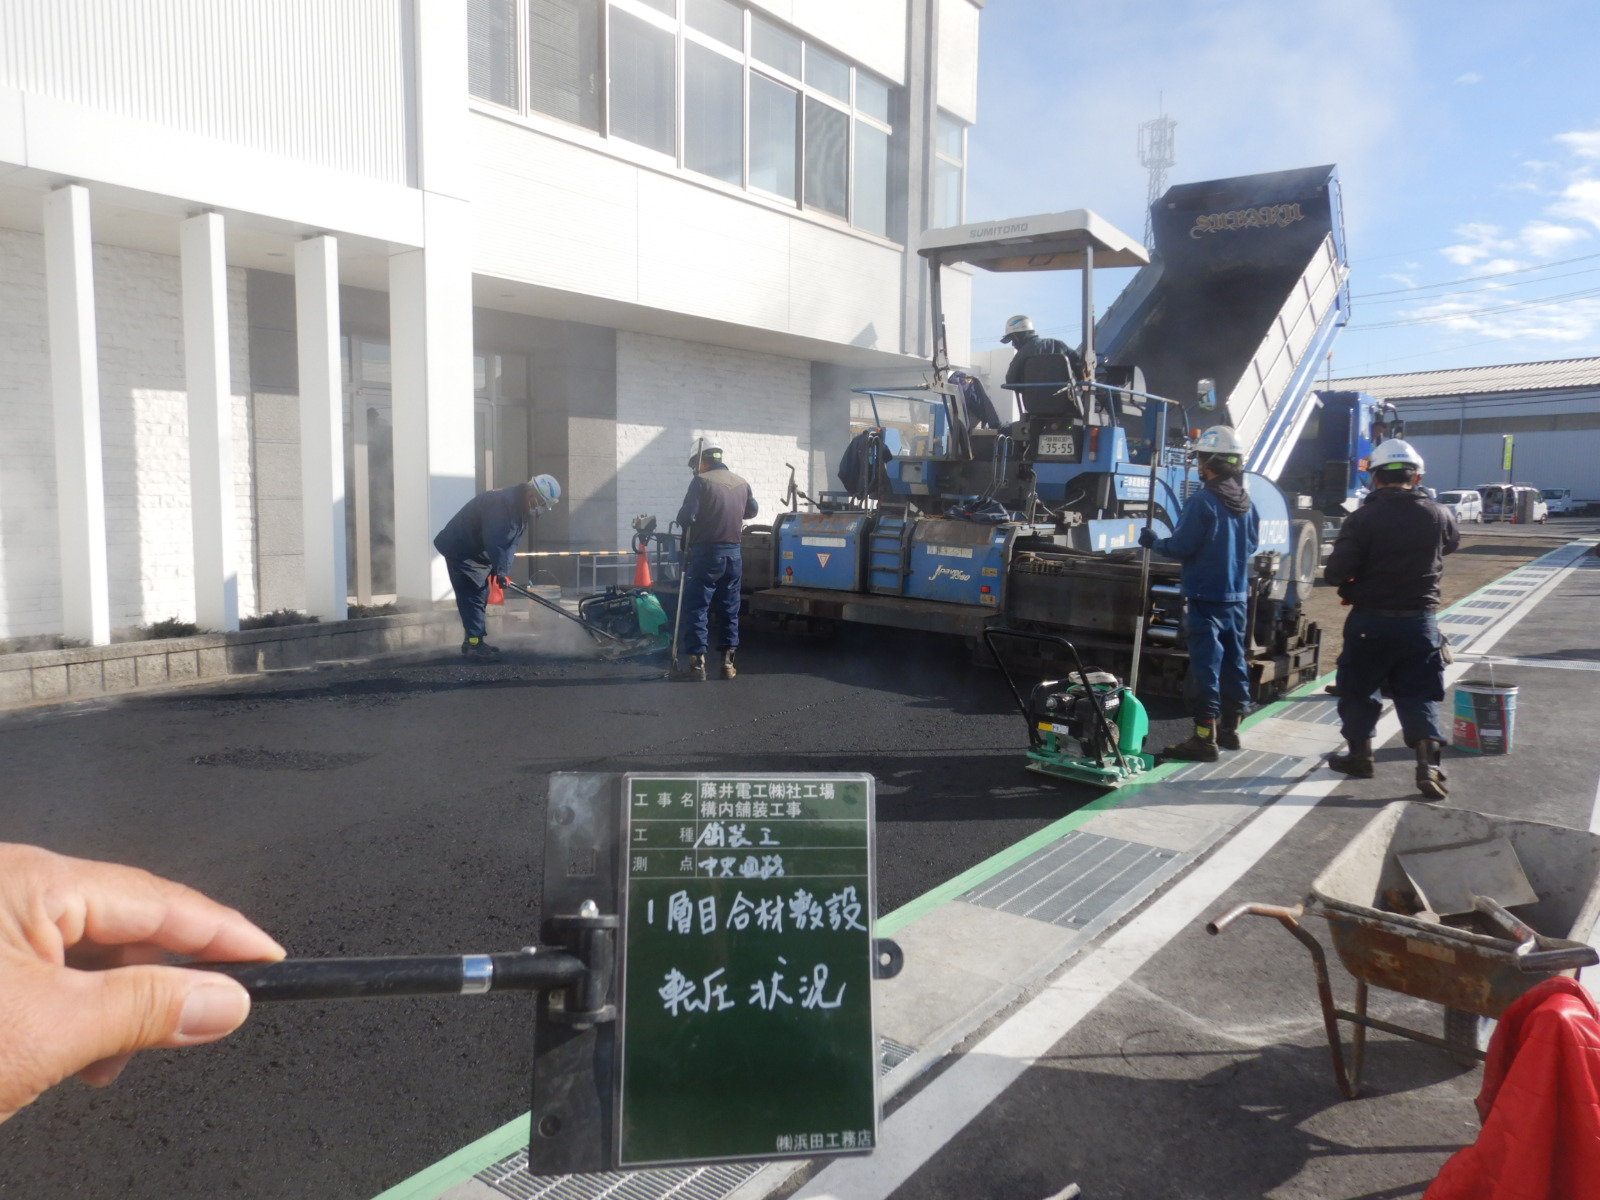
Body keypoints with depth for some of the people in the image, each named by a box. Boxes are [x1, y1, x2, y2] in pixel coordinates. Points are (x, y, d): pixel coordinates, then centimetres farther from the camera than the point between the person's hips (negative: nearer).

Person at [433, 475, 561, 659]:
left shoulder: (520, 507, 5)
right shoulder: (502, 503, -28)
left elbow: (510, 542, 4)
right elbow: (494, 541, -31)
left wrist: (502, 571, -4)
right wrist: (500, 571, -28)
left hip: (476, 552, 10)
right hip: (460, 549, -10)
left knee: (479, 595, 11)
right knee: (473, 596, -11)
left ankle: (472, 641, 17)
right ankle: (475, 644, -10)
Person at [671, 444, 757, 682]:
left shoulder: (701, 481, -10)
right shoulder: (741, 483, 9)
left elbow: (686, 517, -16)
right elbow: (752, 511, 25)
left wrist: (687, 518, 5)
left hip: (706, 553, -6)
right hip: (733, 554, 6)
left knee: (697, 608, -1)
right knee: (730, 609, 11)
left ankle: (696, 662, -3)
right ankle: (728, 661, 12)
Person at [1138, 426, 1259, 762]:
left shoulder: (1203, 501, -17)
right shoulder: (1246, 502, 6)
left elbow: (1181, 548, -16)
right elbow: (1252, 543, 17)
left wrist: (1153, 542, 1)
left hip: (1206, 598, -8)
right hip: (1238, 596, 8)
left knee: (1206, 665, -5)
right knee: (1233, 661, 16)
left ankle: (1204, 737, -3)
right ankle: (1230, 728, 28)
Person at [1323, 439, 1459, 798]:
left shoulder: (1362, 519, -14)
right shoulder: (1439, 516, -2)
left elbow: (1336, 572, -17)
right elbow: (1451, 543, 21)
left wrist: (1354, 583, 4)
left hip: (1370, 620, -2)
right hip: (1419, 620, 3)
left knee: (1359, 691, 14)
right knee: (1419, 696, 8)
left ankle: (1359, 755, 24)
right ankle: (1428, 765, -4)